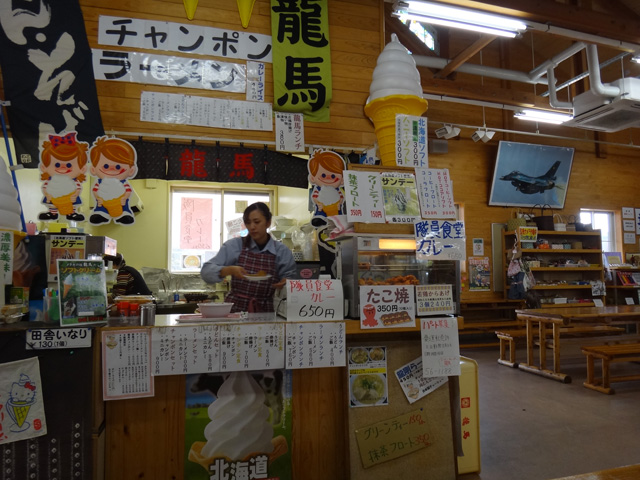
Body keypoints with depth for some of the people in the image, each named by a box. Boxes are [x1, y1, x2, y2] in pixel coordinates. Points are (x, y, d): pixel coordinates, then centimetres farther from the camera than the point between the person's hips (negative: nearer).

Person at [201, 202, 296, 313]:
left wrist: (284, 283, -14)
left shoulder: (282, 251, 3)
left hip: (265, 312, 1)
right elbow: (206, 271, -2)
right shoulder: (235, 245, 2)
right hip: (235, 308, 0)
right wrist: (229, 270, -19)